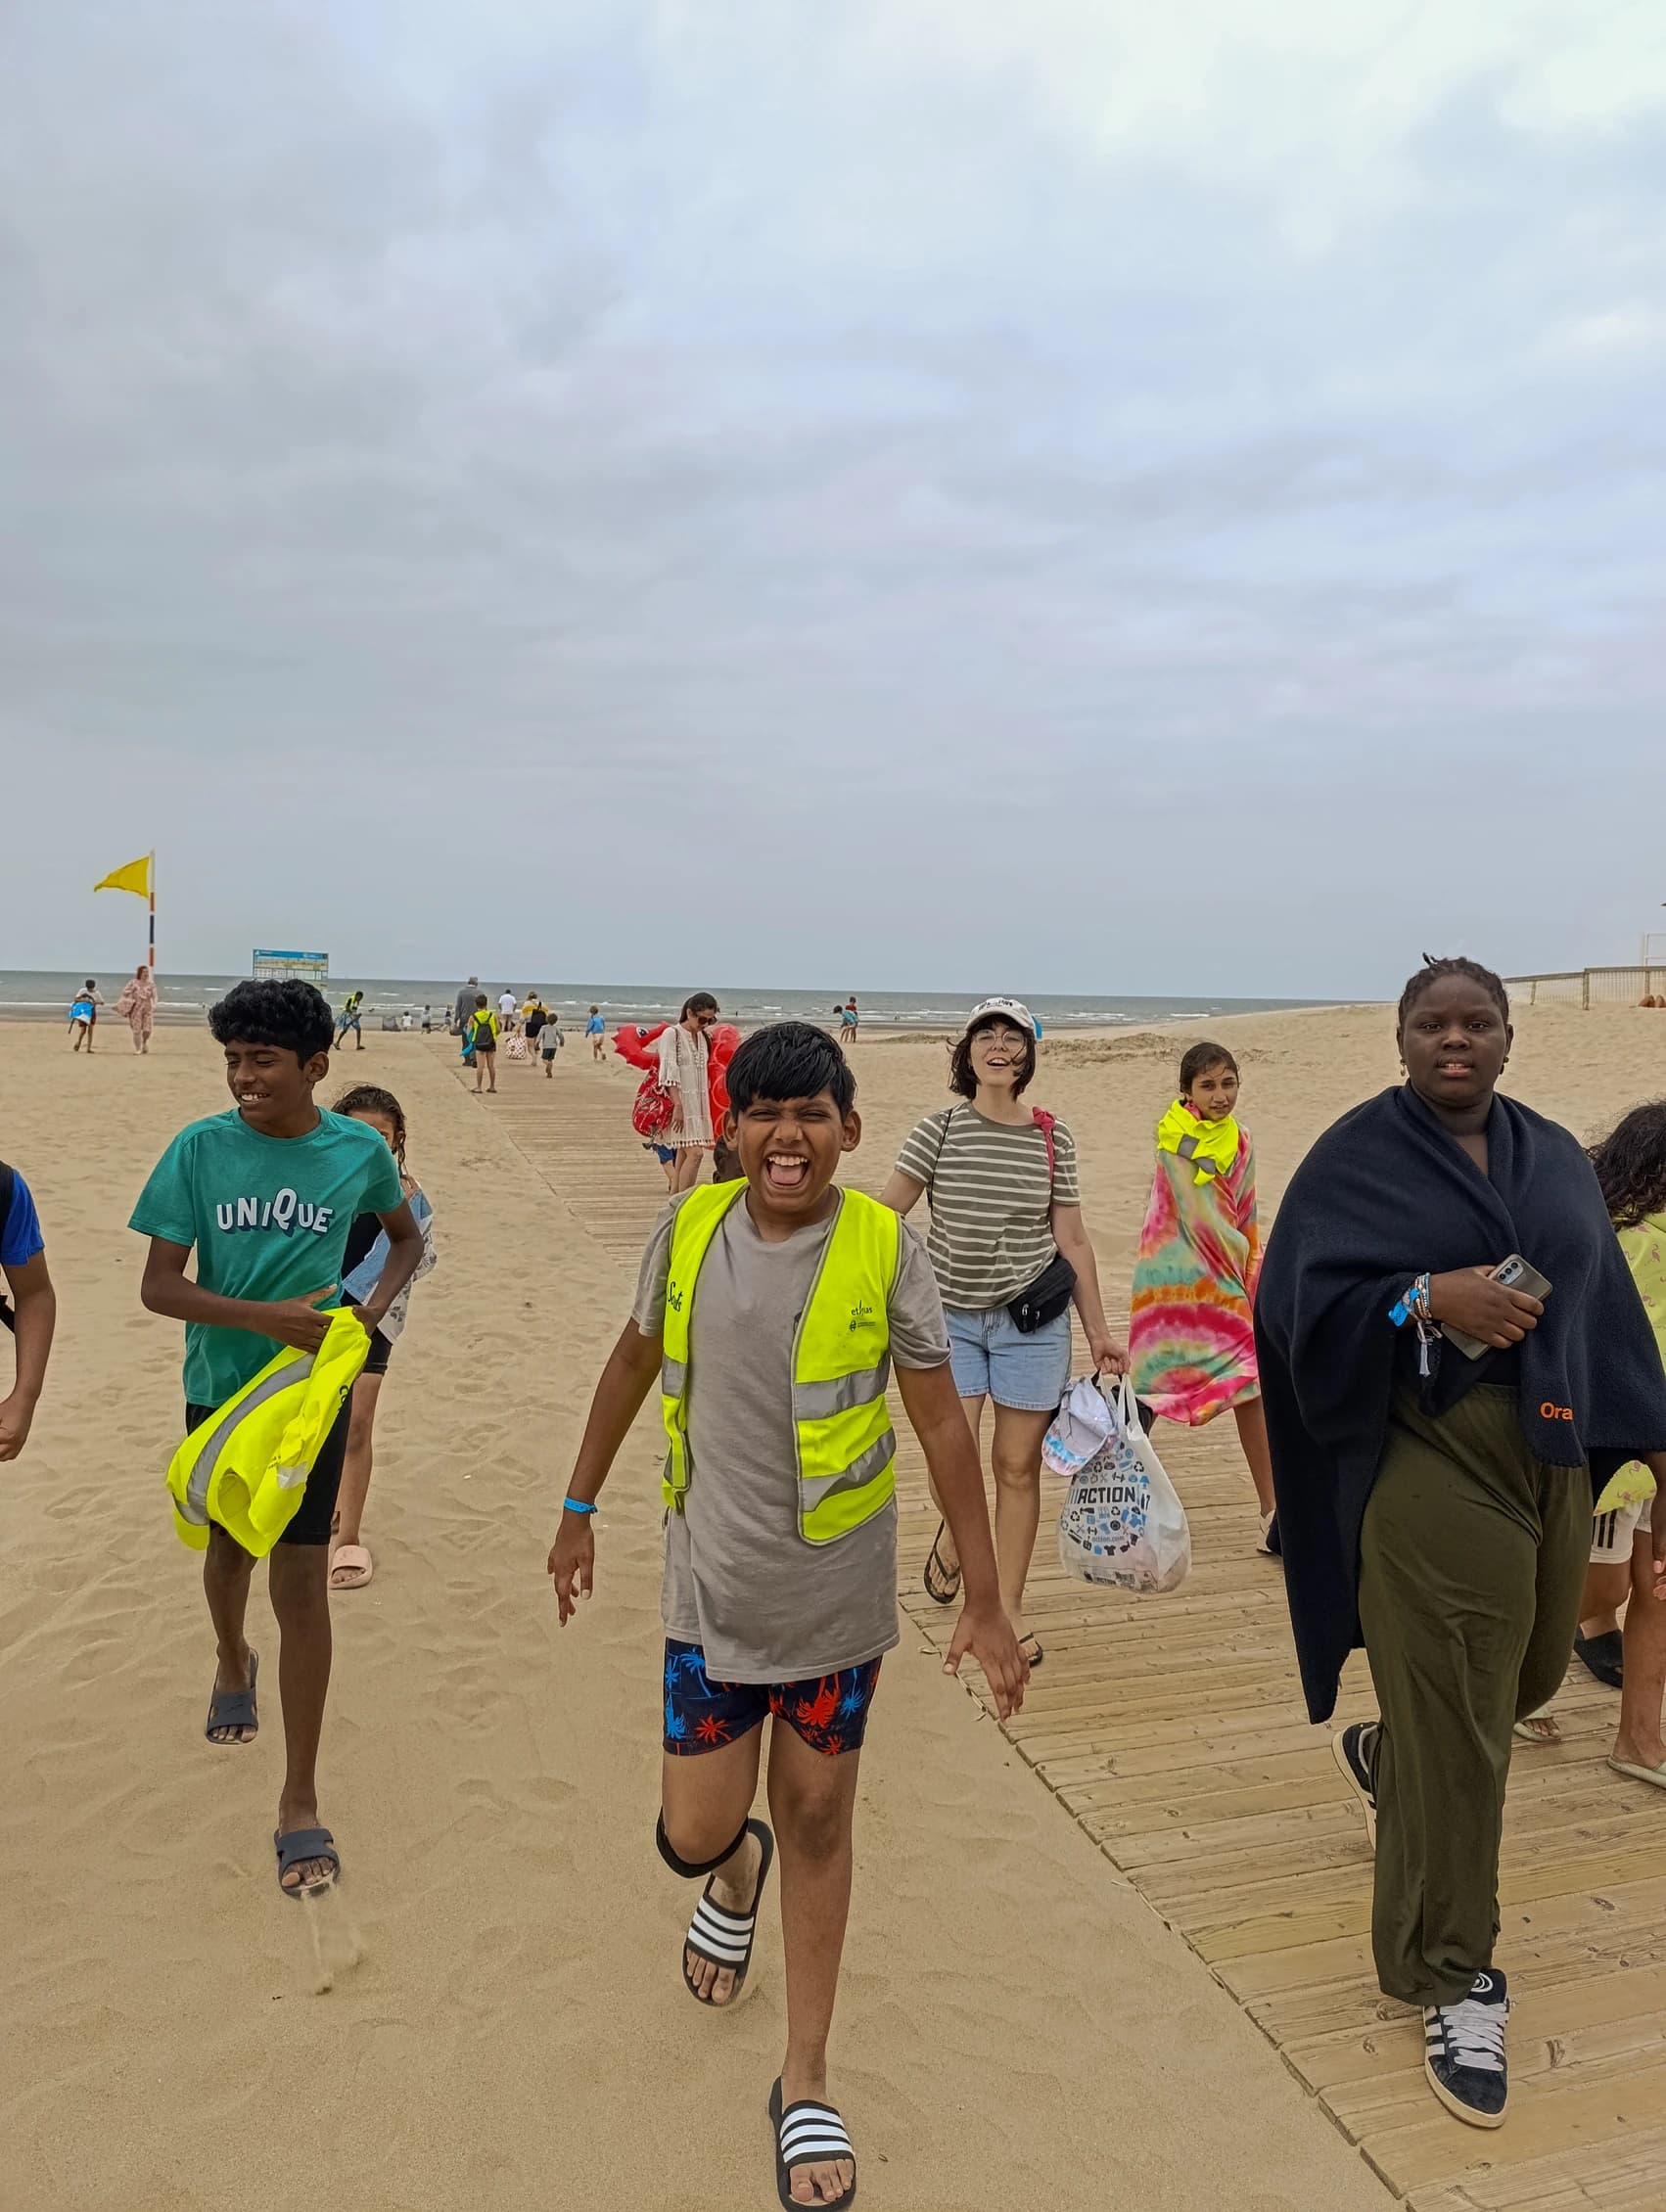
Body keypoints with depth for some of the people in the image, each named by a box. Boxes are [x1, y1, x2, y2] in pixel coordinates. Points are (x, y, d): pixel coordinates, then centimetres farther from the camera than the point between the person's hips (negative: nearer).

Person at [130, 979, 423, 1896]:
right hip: (219, 1389, 1)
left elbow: (406, 1237, 9)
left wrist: (373, 1307, -10)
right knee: (229, 1548, 24)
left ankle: (300, 1803, 11)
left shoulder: (359, 1151, -11)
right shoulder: (200, 1149, -13)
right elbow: (158, 1286, -12)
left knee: (301, 1587, -2)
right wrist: (265, 1316, -25)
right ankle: (232, 1661, 58)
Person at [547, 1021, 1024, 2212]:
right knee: (694, 1834, 8)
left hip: (836, 1589, -1)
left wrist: (985, 1601, -9)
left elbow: (942, 1421, -9)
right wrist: (580, 1509, 12)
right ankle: (737, 1874, 47)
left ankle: (806, 2084, 32)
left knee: (817, 1821, 11)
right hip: (714, 1584, 2)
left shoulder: (884, 1250, -14)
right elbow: (634, 1364, 8)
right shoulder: (689, 1228, -7)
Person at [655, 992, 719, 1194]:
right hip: (680, 1103, -7)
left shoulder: (702, 1036, 13)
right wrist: (678, 1106, -22)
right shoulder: (672, 1034, -9)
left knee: (684, 1154, 9)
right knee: (695, 1153, -15)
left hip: (698, 1103, 7)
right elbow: (669, 1072, -16)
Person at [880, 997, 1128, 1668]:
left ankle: (1008, 1608, 19)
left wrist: (1100, 1333, 5)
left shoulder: (1053, 1138, 0)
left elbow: (1072, 1240, 4)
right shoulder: (941, 1128, -4)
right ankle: (952, 1530, 29)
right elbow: (885, 1212, -3)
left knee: (1017, 1464, 4)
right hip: (951, 1314, -1)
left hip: (1032, 1317, 1)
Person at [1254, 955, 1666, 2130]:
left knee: (1526, 1675, 19)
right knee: (1452, 1729, -3)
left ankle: (1378, 1752, 50)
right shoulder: (1357, 1154, -6)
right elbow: (1302, 1298, -13)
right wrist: (1431, 1297, -26)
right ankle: (1452, 1979, 14)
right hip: (1429, 1456, -6)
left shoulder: (1555, 1157, 10)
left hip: (1552, 1454, 6)